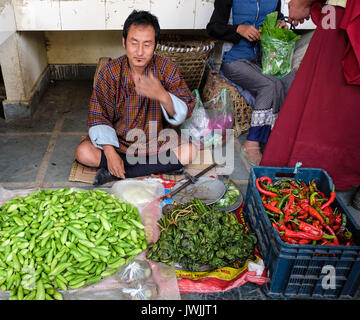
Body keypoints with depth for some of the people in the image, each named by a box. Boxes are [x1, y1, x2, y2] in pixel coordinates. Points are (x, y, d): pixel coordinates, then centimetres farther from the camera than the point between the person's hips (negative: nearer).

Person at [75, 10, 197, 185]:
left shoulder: (167, 69, -10)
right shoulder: (110, 71, -8)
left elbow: (184, 113, -18)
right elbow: (98, 117, -8)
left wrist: (162, 95, -40)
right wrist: (110, 152, -24)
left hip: (155, 143, 0)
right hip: (117, 141, 0)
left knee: (189, 150, -25)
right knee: (83, 153, -22)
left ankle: (115, 173, -21)